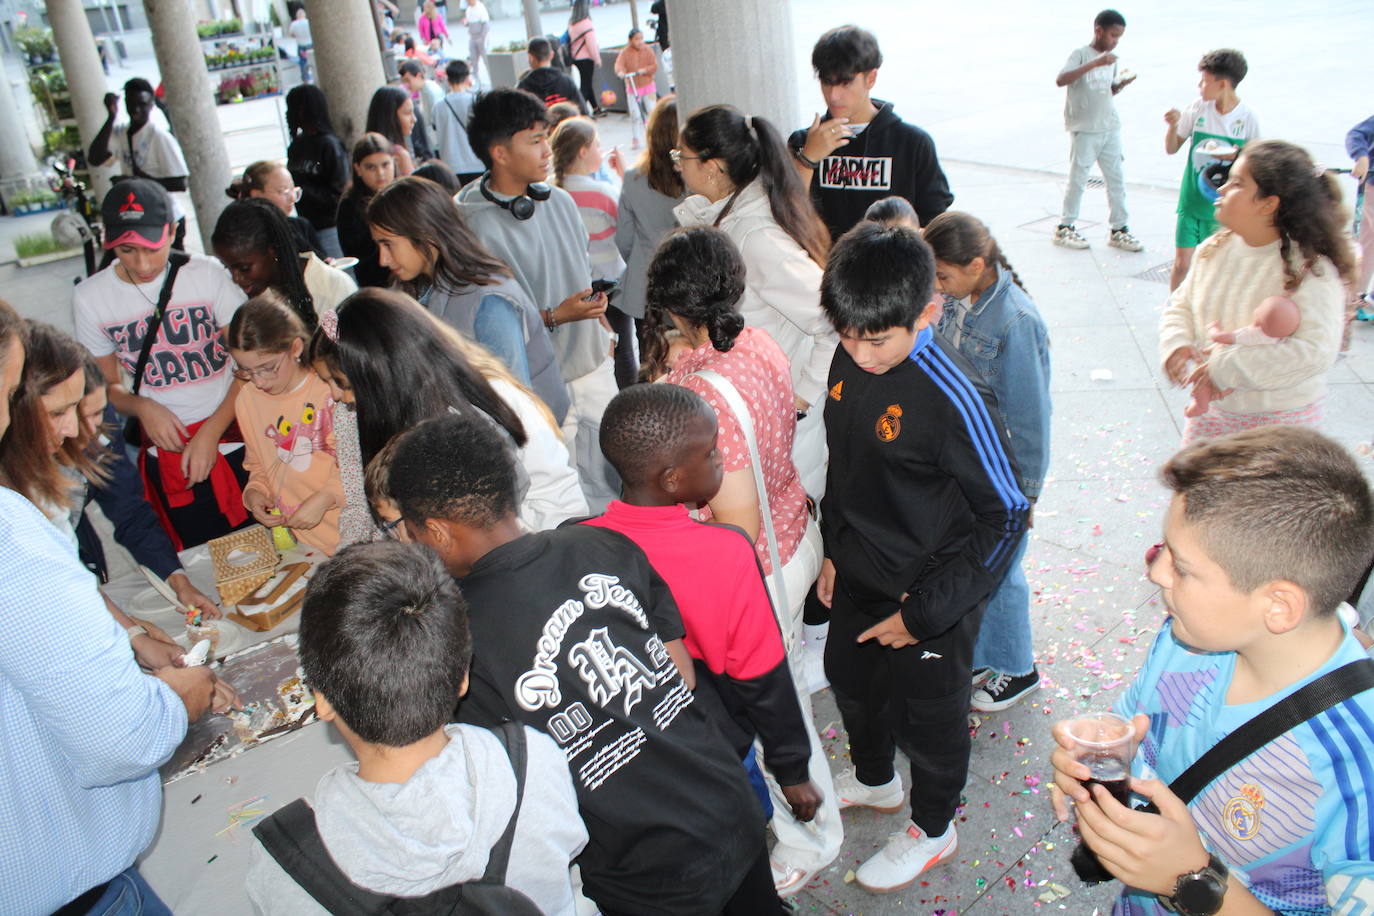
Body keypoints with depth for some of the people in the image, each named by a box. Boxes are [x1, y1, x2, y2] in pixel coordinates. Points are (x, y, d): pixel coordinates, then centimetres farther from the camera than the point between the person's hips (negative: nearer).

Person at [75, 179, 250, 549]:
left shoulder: (207, 275, -8)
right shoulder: (90, 297, -1)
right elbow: (107, 385, 10)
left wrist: (211, 432, -14)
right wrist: (142, 407, -12)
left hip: (234, 433, -2)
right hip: (166, 449, 2)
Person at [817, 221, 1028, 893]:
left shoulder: (952, 398, -30)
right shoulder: (850, 359, -10)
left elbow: (1004, 517, -23)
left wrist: (922, 613, -19)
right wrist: (834, 549, 9)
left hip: (931, 596, -7)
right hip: (858, 579, 7)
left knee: (927, 716, 17)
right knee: (851, 679, 28)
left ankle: (932, 829, 47)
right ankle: (874, 779, 59)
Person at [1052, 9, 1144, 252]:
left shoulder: (1111, 59, 12)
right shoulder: (1081, 55, -9)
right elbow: (1060, 80, -27)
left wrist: (1123, 83, 1)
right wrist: (1095, 63, -32)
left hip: (1110, 129, 7)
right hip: (1083, 130, -7)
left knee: (1117, 179, 5)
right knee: (1077, 180, 0)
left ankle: (1118, 230, 11)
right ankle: (1064, 228, 14)